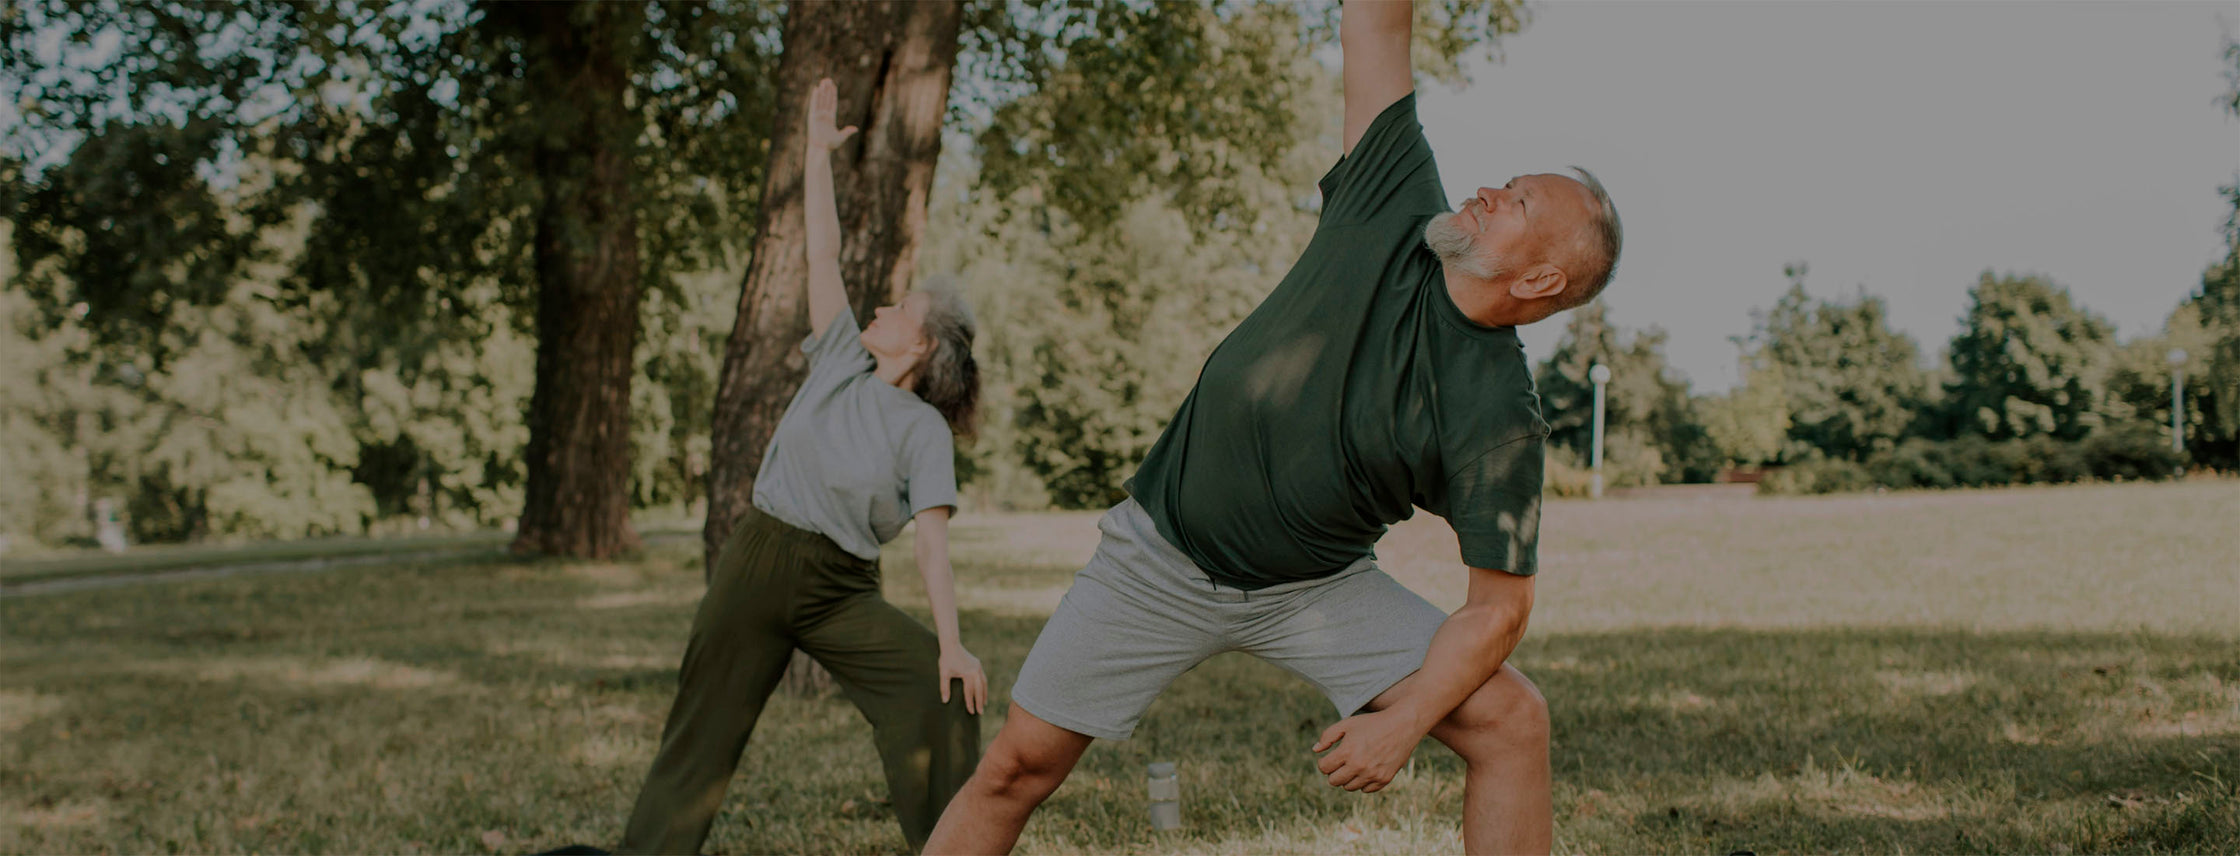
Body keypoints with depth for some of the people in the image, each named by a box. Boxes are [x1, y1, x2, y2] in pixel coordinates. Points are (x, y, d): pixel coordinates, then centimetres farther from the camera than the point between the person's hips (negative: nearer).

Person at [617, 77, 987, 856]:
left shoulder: (924, 431, -3)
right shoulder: (842, 362, 7)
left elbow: (932, 543, -12)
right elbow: (822, 250, 6)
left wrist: (950, 642, -23)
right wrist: (818, 148, 5)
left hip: (842, 590, -3)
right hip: (757, 562, 3)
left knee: (942, 697, -19)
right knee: (703, 734, 6)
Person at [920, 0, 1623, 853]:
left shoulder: (1499, 418, -19)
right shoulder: (1399, 207, -12)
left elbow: (1499, 601, -14)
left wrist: (1403, 722, -21)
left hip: (1319, 589, -1)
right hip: (1162, 556, 2)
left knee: (1511, 720, -16)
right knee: (1019, 763, -1)